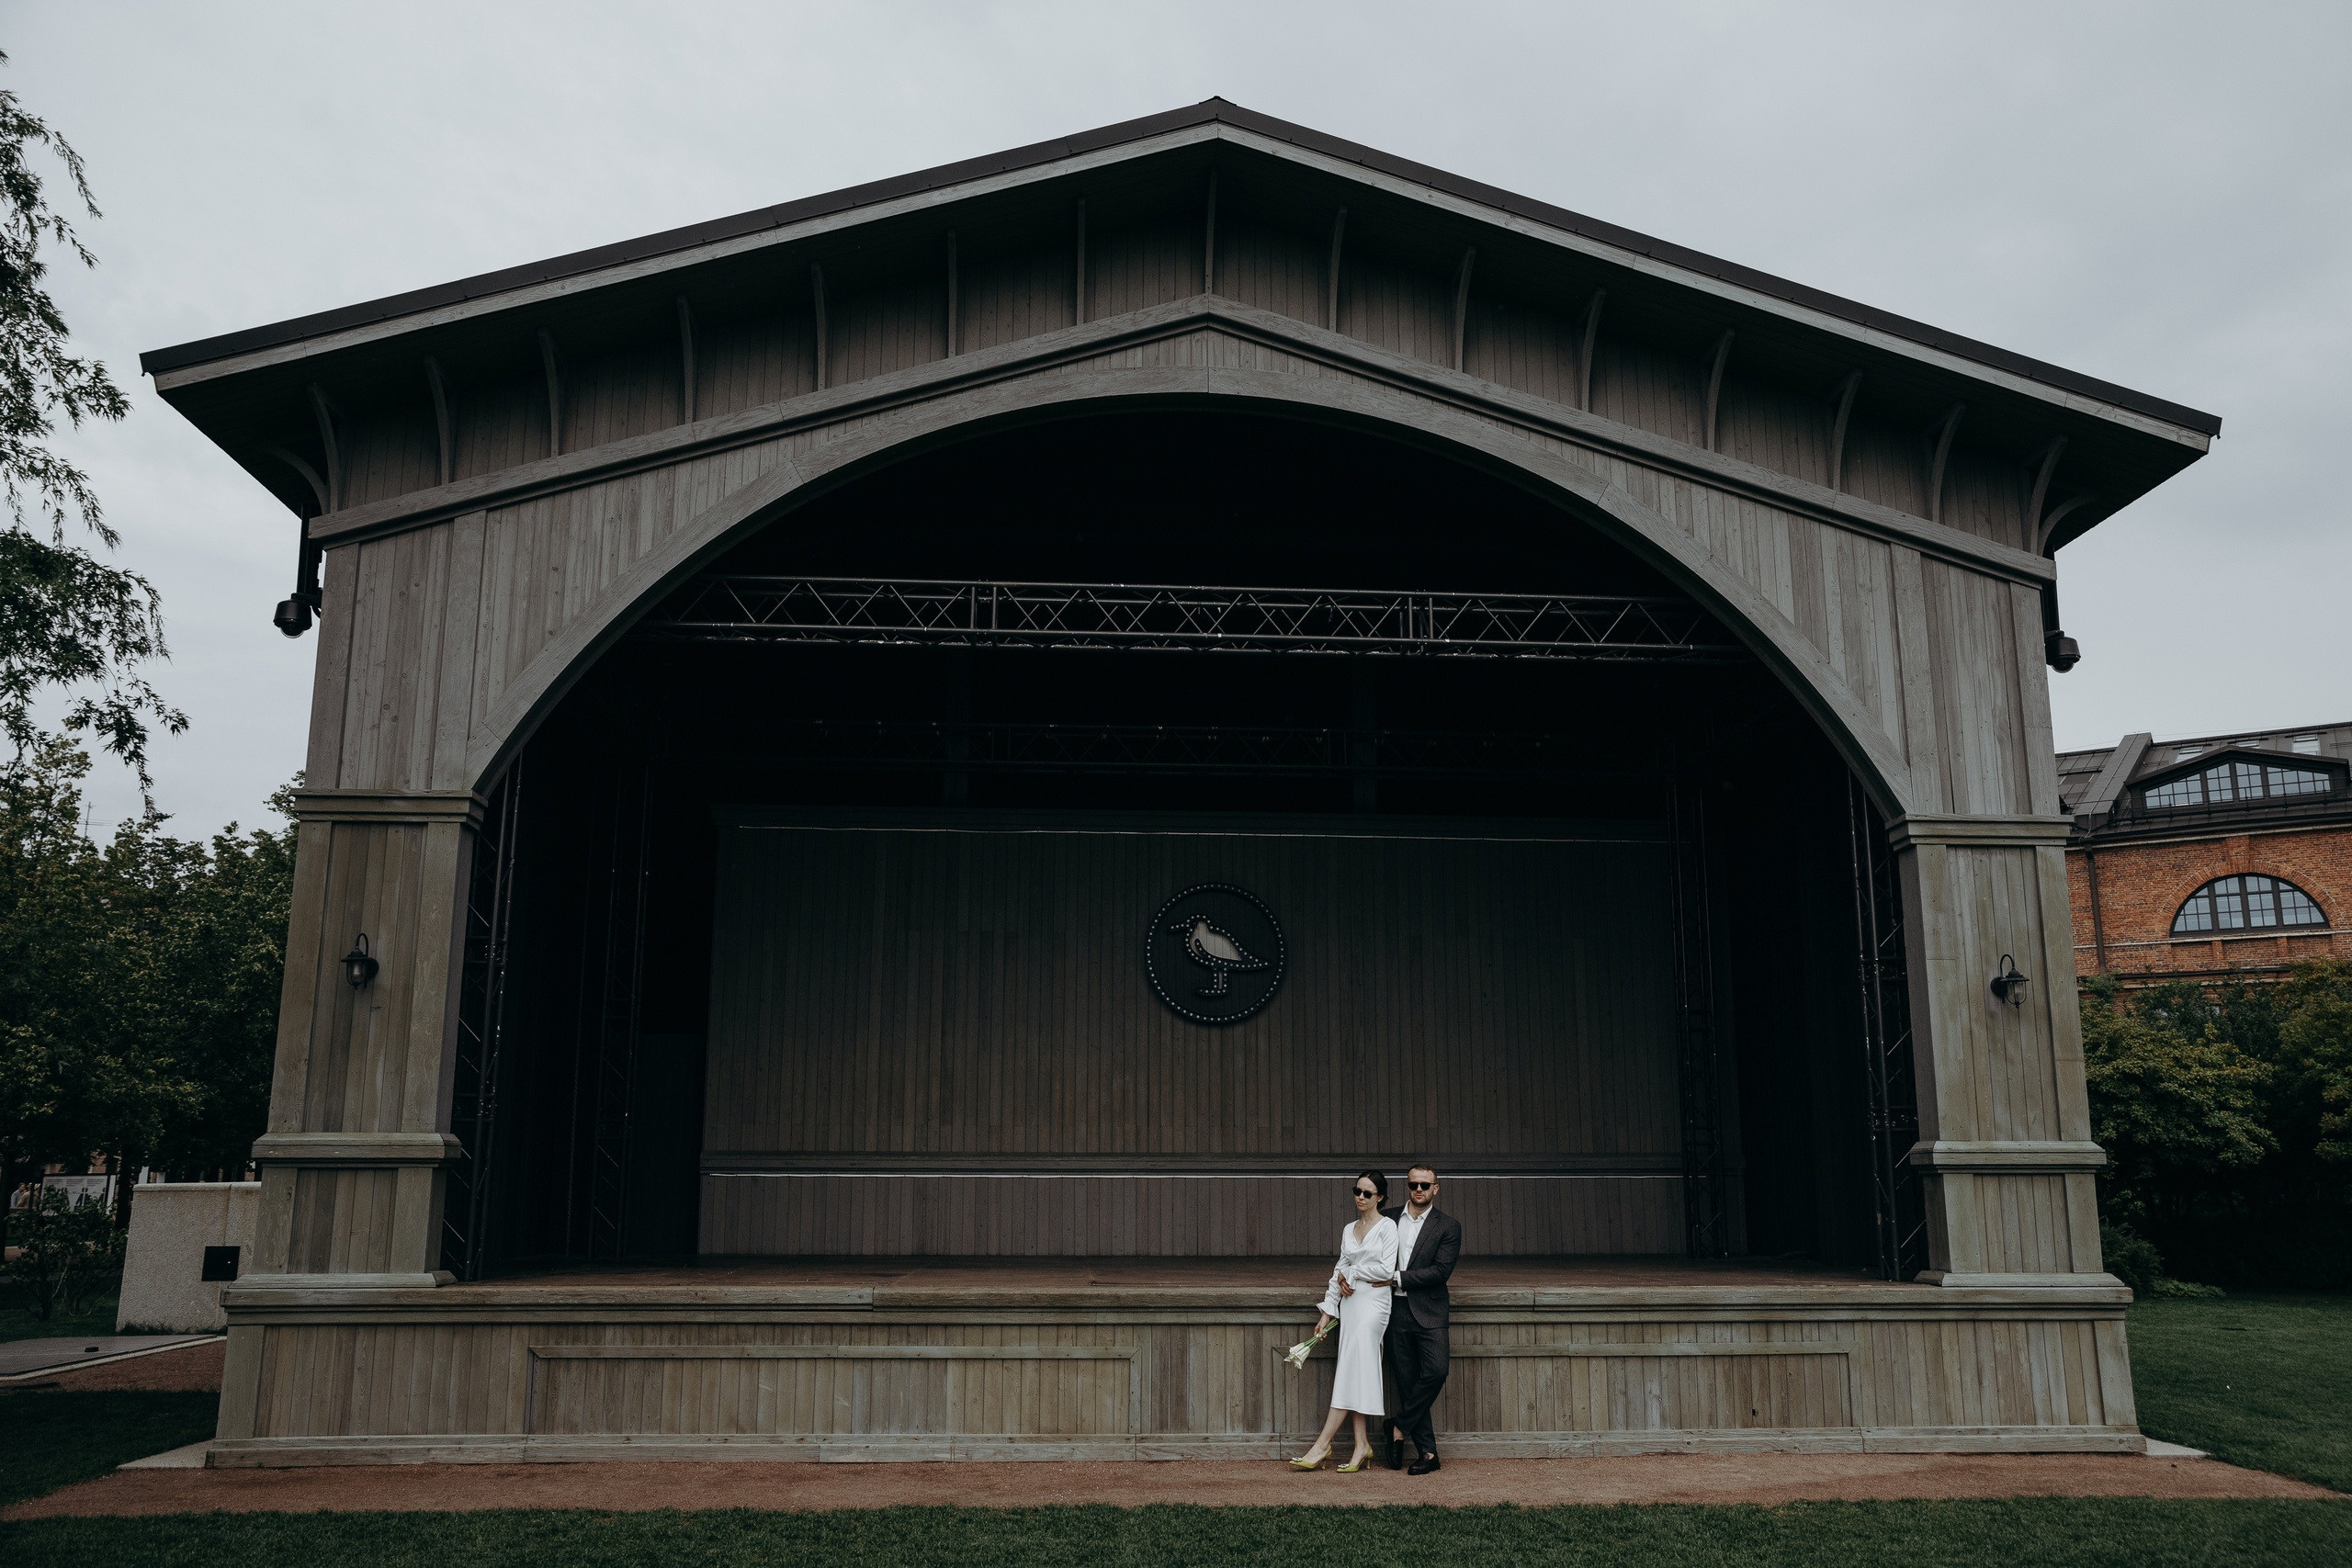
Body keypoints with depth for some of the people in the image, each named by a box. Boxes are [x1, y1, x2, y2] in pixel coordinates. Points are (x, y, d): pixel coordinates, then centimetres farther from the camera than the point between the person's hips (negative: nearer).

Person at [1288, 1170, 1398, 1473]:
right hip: (1350, 1301, 6)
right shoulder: (1349, 1229, 15)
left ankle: (1322, 1445, -12)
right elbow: (1339, 1270, 15)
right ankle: (1362, 1445, 6)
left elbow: (1386, 1269, -12)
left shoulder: (1387, 1226, -3)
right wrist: (1328, 1311, 11)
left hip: (1373, 1301, -6)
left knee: (1351, 1371, -9)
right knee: (1357, 1373, 3)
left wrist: (1351, 1273, -3)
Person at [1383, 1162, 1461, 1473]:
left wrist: (1397, 1278, -13)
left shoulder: (1448, 1226, 0)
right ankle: (1427, 1452, 8)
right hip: (1396, 1311, 3)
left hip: (1428, 1311, -3)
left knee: (1435, 1372, -17)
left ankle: (1400, 1429, 3)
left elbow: (1441, 1270, -10)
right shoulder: (1389, 1219, 11)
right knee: (1407, 1381, 2)